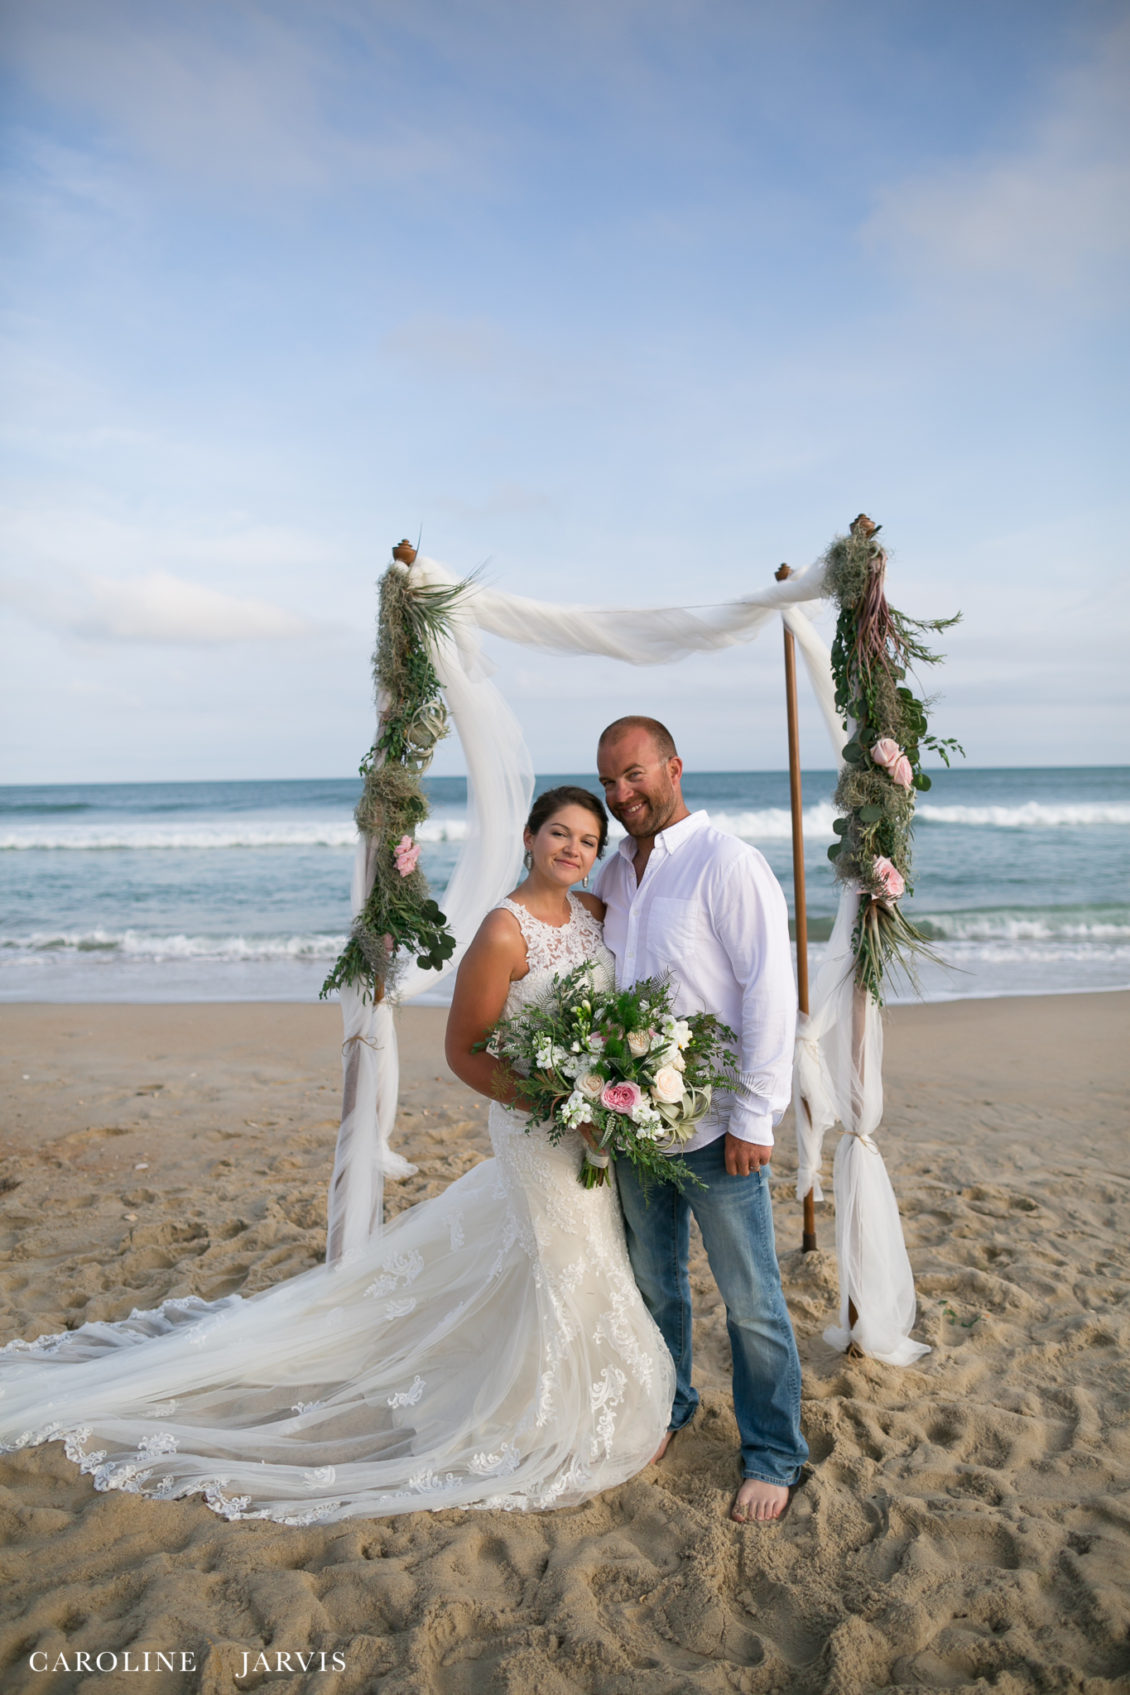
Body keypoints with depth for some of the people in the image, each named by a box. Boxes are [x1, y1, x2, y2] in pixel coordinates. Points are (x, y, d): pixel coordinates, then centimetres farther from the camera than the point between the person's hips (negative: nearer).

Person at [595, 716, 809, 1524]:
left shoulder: (727, 864, -14)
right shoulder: (613, 874, 8)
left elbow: (771, 992, -16)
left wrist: (754, 1117, -17)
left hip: (715, 1129, -6)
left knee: (751, 1300, 7)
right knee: (655, 1280, 21)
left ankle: (774, 1457, 25)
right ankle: (667, 1407, 42)